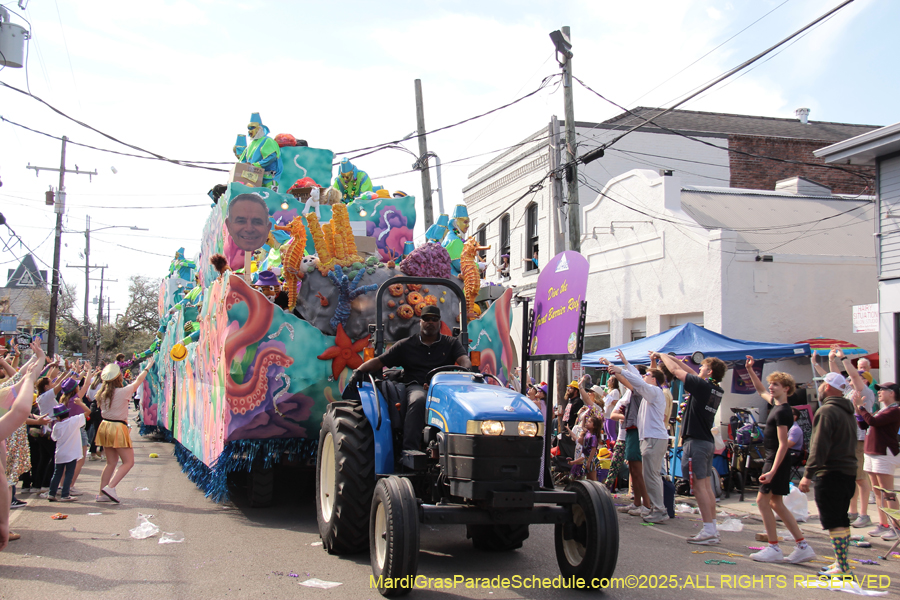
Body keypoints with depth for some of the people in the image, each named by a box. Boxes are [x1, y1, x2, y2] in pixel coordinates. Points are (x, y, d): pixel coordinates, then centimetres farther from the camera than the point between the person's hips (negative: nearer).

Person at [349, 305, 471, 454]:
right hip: (417, 387, -1)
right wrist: (358, 371, -6)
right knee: (418, 401, -37)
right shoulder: (406, 345, 18)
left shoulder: (451, 343, 21)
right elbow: (379, 361, 12)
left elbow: (465, 361, 3)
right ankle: (409, 450, -40)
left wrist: (465, 370, -23)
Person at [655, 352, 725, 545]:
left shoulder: (702, 385, -15)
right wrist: (668, 357, 23)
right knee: (707, 485, 13)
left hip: (696, 441, -9)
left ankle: (709, 531, -7)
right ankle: (713, 528, 16)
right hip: (708, 441, 9)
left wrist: (662, 355, 11)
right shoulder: (718, 390, 9)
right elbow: (689, 373, 19)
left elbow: (676, 370, -7)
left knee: (699, 486, -7)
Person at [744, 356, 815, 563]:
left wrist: (772, 471, -26)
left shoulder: (782, 412, -18)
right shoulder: (776, 404, 10)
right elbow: (760, 391, 31)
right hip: (772, 460, 10)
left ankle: (774, 548, -1)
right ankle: (803, 547, 14)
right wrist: (750, 370, 25)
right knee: (776, 504, 12)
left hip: (777, 461, -10)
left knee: (763, 500, -6)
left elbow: (783, 445, -23)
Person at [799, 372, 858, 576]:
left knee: (833, 522, -7)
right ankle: (842, 562, 24)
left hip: (831, 473, -10)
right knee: (842, 520, 17)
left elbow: (819, 447, -20)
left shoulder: (827, 411, -14)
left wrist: (808, 475, -19)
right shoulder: (848, 412, 16)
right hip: (849, 471, 10)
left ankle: (842, 568, -8)